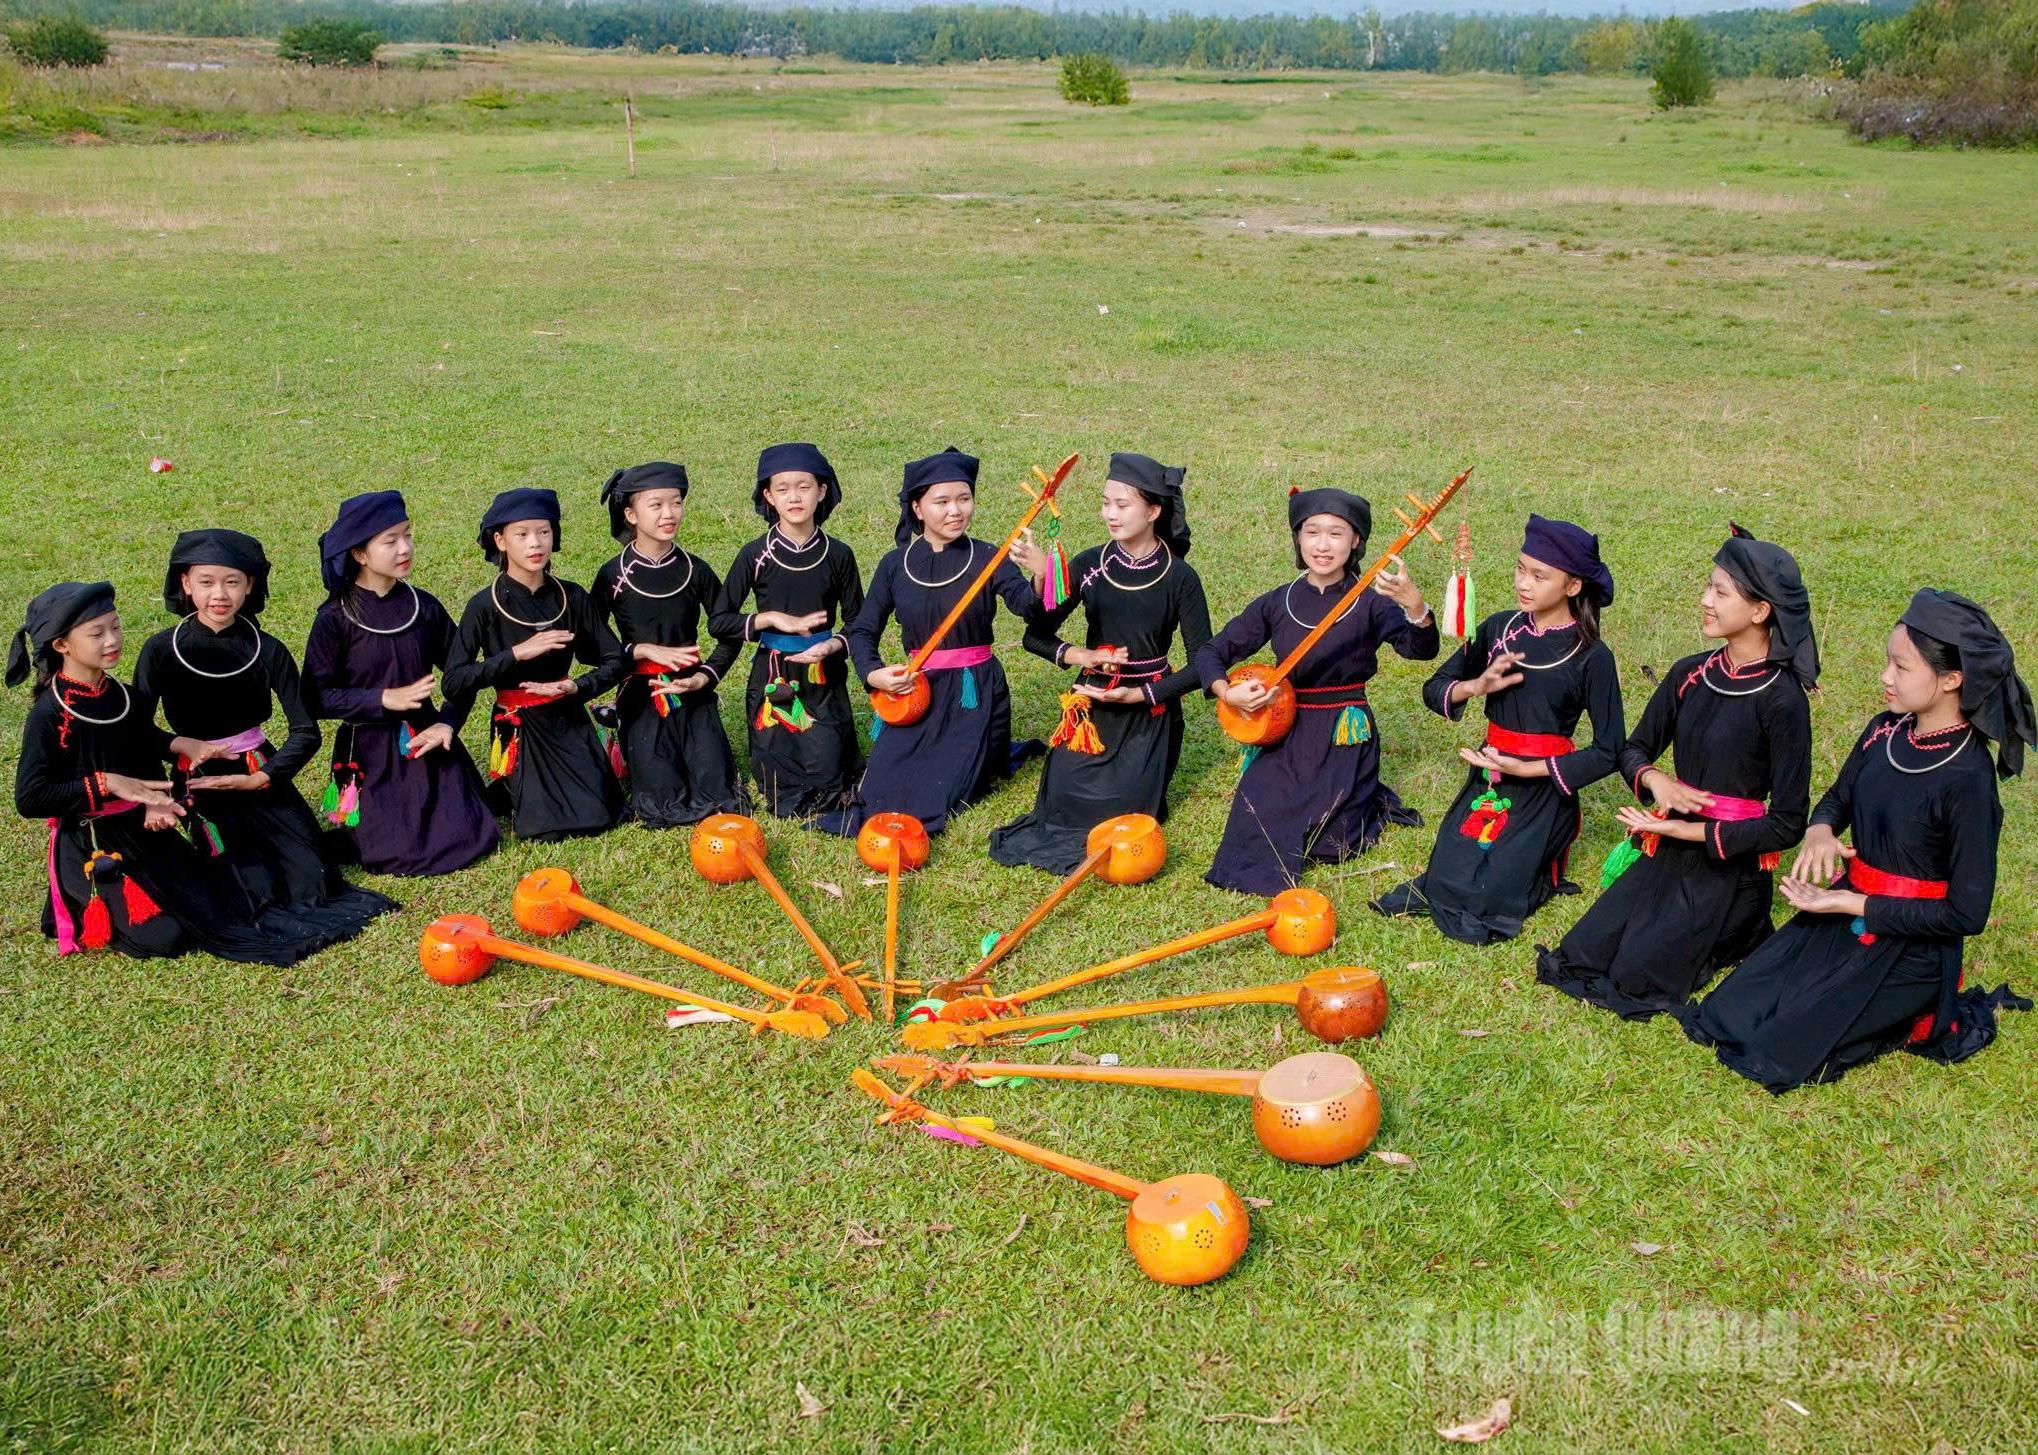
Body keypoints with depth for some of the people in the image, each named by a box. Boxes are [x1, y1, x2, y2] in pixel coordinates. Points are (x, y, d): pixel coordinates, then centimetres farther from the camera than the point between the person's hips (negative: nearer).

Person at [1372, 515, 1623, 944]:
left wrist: (1528, 770, -18)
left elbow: (1608, 750, -9)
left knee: (1482, 905, -9)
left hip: (1544, 791, -4)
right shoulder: (1498, 628, 0)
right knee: (1443, 880, -3)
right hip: (1486, 777, 5)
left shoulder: (1592, 657, -12)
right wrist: (1476, 686, -15)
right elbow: (1434, 690, 7)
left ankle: (1543, 866, 19)